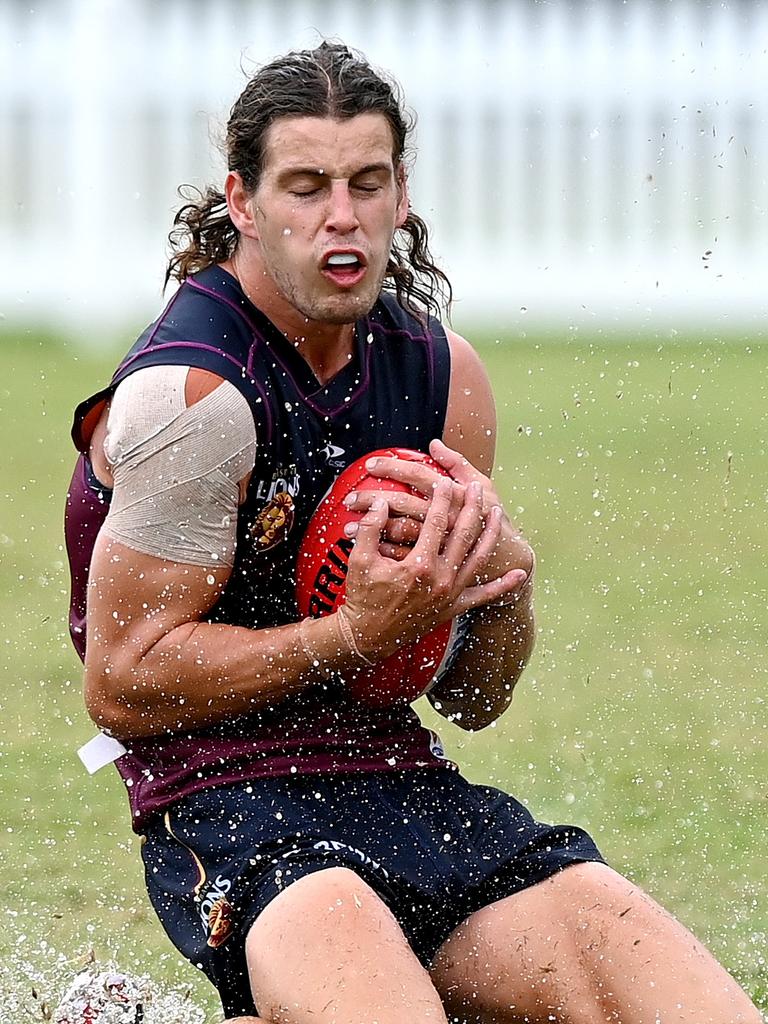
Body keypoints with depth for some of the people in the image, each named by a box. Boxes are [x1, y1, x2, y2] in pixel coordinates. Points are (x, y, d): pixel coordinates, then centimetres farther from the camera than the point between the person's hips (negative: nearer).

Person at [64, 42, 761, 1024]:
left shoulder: (443, 371, 13)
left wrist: (505, 574, -4)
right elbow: (121, 685, -10)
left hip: (413, 786, 6)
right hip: (231, 805, -6)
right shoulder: (188, 392, -8)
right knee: (338, 929, -41)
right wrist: (357, 633, -16)